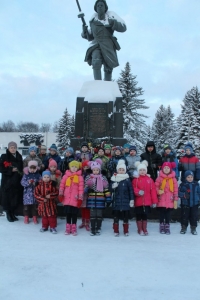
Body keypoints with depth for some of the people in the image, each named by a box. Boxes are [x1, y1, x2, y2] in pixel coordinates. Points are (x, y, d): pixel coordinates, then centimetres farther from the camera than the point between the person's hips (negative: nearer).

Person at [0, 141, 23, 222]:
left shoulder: (19, 157, 9)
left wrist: (20, 172, 0)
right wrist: (11, 170, -17)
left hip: (17, 181, 4)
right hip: (7, 181, -4)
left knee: (16, 197, 5)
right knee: (7, 197, -1)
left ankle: (12, 213, 20)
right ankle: (8, 214, 14)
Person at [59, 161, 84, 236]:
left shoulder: (79, 177, -2)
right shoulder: (66, 175, 5)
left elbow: (81, 187, -4)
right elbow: (62, 185, 8)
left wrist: (80, 197, -7)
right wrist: (60, 194, 3)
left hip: (75, 199, -2)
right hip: (67, 198, 2)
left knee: (74, 213, 5)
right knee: (68, 213, 10)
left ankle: (74, 228, 18)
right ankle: (68, 228, 22)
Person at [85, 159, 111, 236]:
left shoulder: (103, 178, 4)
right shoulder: (88, 178, 4)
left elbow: (106, 189, 6)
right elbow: (85, 187, 6)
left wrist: (108, 198, 3)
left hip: (100, 199, 0)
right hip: (92, 199, 0)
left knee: (99, 215, 5)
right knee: (92, 215, 2)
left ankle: (98, 229, 17)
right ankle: (92, 229, 12)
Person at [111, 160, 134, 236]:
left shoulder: (127, 179, -1)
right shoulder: (114, 178, 3)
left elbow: (131, 190, 0)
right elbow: (110, 189, 6)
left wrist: (132, 200, -3)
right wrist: (113, 187, -16)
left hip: (125, 201, -1)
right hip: (116, 201, 1)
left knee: (125, 216, 7)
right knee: (116, 216, 6)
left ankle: (126, 231, 20)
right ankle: (116, 231, 18)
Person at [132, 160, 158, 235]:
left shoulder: (150, 179, 3)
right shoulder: (135, 180, -2)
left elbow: (153, 190, 1)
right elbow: (134, 189, -10)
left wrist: (154, 201, -1)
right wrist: (138, 192, -31)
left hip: (147, 202, 1)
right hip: (138, 201, -1)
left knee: (145, 215, 9)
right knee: (139, 215, 7)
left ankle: (145, 229, 22)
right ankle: (140, 230, 20)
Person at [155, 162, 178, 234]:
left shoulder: (173, 179, 2)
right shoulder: (160, 178, 0)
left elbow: (176, 189, 3)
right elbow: (155, 186, 3)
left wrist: (175, 200, 1)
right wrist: (158, 191, -17)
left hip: (170, 200, 0)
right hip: (161, 200, 0)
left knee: (168, 214, 6)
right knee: (162, 213, 7)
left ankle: (167, 227, 15)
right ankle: (162, 227, 18)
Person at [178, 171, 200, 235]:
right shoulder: (183, 185, -5)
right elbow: (179, 193, -8)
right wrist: (184, 195, -24)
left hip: (194, 204, 2)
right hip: (185, 204, -2)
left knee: (194, 216, 7)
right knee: (184, 216, 7)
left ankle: (193, 228, 19)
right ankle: (184, 228, 20)